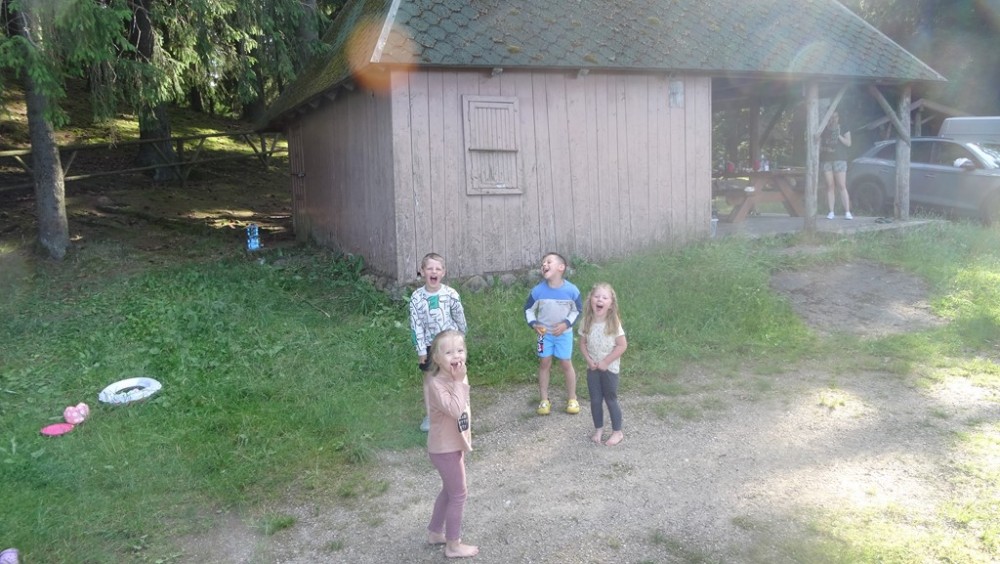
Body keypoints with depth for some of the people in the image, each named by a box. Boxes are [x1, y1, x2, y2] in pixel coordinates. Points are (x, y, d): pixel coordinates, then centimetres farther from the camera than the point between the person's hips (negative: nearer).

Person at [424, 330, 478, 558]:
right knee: (459, 494, 3)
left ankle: (435, 532, 41)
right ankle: (453, 545, 19)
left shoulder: (456, 377, 1)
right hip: (445, 448, -9)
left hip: (454, 444, 9)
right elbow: (455, 410, -39)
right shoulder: (436, 384, -28)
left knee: (449, 491, 23)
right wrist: (459, 382, -34)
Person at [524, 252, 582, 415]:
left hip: (564, 333, -1)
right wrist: (533, 324, -17)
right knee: (544, 364, 8)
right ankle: (544, 400, 19)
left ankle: (572, 399, 23)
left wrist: (566, 323, -16)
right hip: (544, 333, 1)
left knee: (566, 364, 7)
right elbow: (528, 309, -2)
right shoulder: (538, 290, -16)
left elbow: (577, 310, -4)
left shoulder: (571, 290, -19)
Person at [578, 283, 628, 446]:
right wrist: (589, 360, -11)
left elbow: (622, 345, -15)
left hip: (609, 368, -3)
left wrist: (606, 362, -16)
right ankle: (598, 429, 29)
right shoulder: (586, 322, -7)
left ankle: (617, 432, 23)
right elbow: (582, 343, 3)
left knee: (611, 400, 8)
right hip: (593, 368, 3)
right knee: (595, 400, 12)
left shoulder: (614, 323, -18)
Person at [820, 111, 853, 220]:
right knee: (830, 186, 0)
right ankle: (831, 212, 2)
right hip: (826, 160, 2)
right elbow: (819, 145, 11)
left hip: (840, 160, -2)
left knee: (842, 186, -9)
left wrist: (839, 136, -13)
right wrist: (825, 149, -9)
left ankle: (847, 212, -10)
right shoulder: (824, 130, 11)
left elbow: (848, 143, 1)